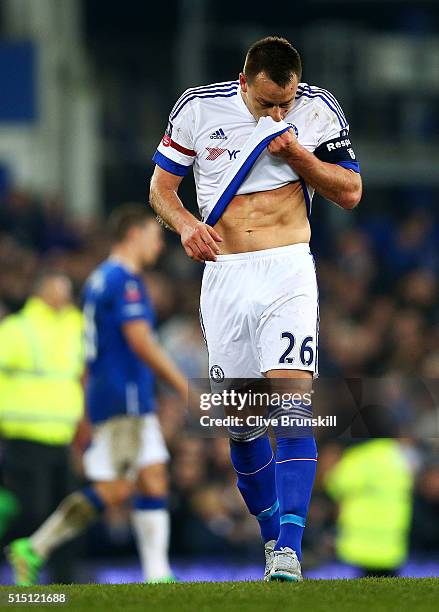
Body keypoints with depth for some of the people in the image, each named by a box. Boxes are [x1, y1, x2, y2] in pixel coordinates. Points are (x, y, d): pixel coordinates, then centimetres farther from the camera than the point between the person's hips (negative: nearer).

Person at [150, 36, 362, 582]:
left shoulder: (317, 111, -1)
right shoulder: (199, 108, 1)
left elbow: (350, 193, 3)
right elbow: (160, 186, 11)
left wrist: (297, 154, -13)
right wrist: (185, 224, -10)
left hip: (287, 271, -3)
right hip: (223, 277, 3)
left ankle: (289, 550, -25)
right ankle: (273, 537, 23)